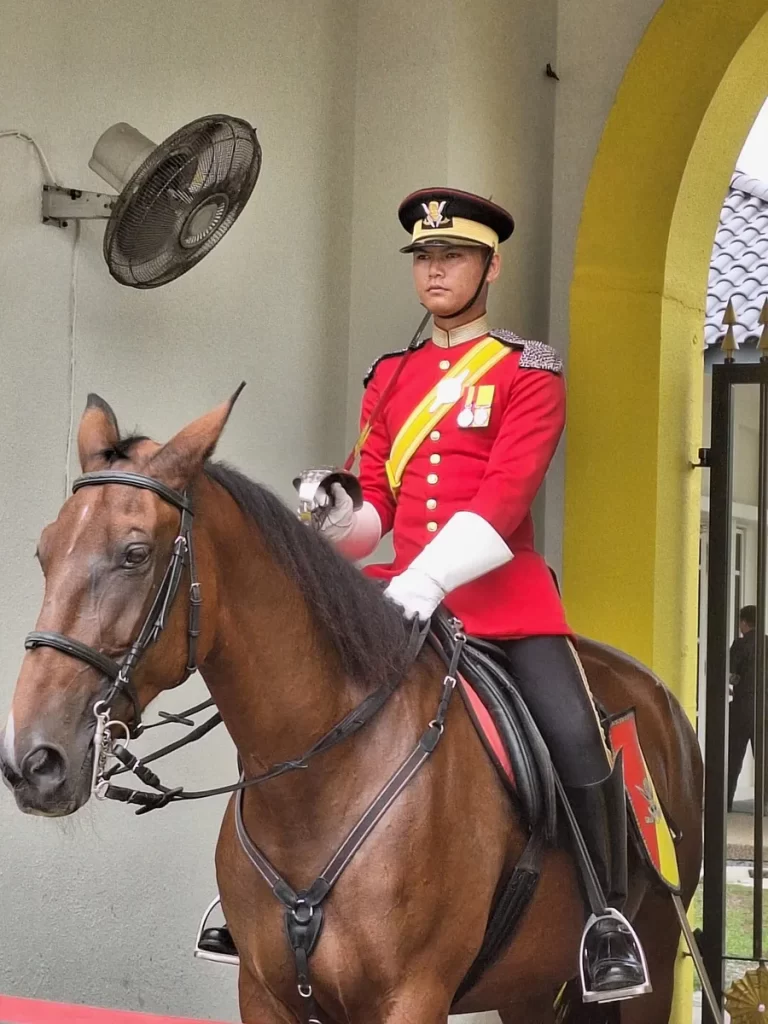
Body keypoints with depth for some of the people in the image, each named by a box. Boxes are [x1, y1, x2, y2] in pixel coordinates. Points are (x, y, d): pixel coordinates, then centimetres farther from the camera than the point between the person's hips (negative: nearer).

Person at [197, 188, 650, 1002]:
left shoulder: (527, 373, -1)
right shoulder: (389, 379, 15)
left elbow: (504, 498, -13)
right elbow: (376, 509, 15)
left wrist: (428, 577, -26)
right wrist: (339, 518, -9)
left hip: (504, 594, -5)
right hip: (403, 595, 5)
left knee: (575, 738, -22)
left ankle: (611, 917, -4)